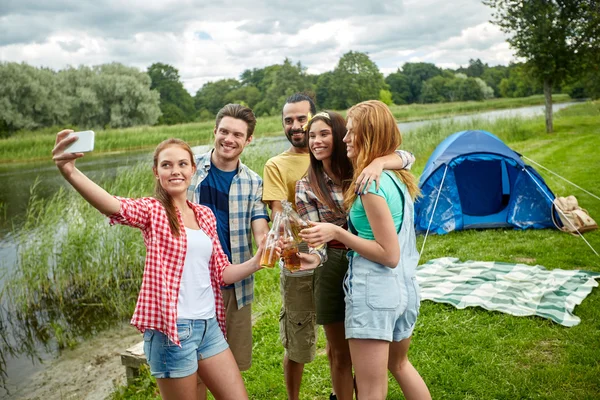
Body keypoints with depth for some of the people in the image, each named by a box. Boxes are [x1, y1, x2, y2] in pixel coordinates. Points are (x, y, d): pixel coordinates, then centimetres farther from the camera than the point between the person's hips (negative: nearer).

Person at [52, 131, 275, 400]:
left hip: (209, 326, 6)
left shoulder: (205, 215, 9)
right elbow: (115, 207, -31)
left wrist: (256, 262, -4)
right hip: (171, 328, -6)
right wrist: (70, 173, -49)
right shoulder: (152, 210, -7)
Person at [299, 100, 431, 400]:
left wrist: (337, 234, -18)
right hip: (405, 288, 10)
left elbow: (389, 255, -19)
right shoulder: (397, 177, 9)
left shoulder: (370, 184, -18)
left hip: (374, 291, -10)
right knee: (399, 364, 31)